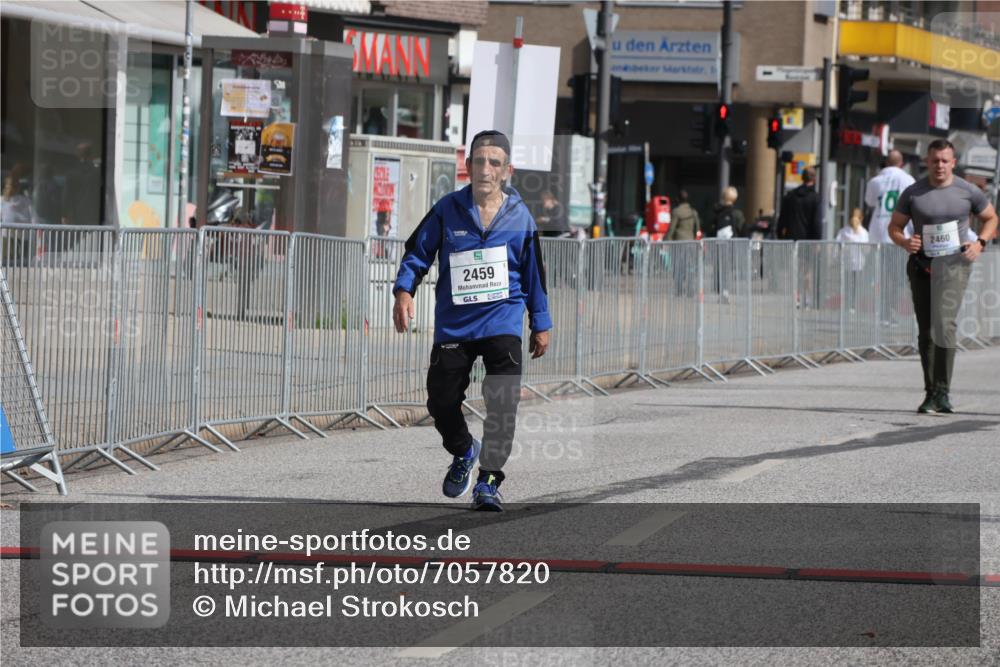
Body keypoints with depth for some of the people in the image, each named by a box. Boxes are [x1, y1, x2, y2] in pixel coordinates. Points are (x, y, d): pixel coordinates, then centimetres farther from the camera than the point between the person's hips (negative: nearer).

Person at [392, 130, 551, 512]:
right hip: (452, 325, 1)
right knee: (441, 402, 2)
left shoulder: (520, 217, 3)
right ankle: (463, 452, 34)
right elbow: (417, 253, 5)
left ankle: (488, 481, -4)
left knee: (502, 403, -15)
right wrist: (404, 290, -12)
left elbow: (533, 275, 12)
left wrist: (541, 325, 14)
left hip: (502, 322, -1)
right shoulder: (448, 210, 1)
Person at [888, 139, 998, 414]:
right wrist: (904, 242, -13)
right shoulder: (913, 193, 4)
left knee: (944, 322, -21)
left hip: (954, 262, -3)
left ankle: (942, 391, -21)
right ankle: (930, 393, 16)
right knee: (925, 331, 5)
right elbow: (894, 227, 10)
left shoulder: (967, 191, 2)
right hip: (921, 264, 3)